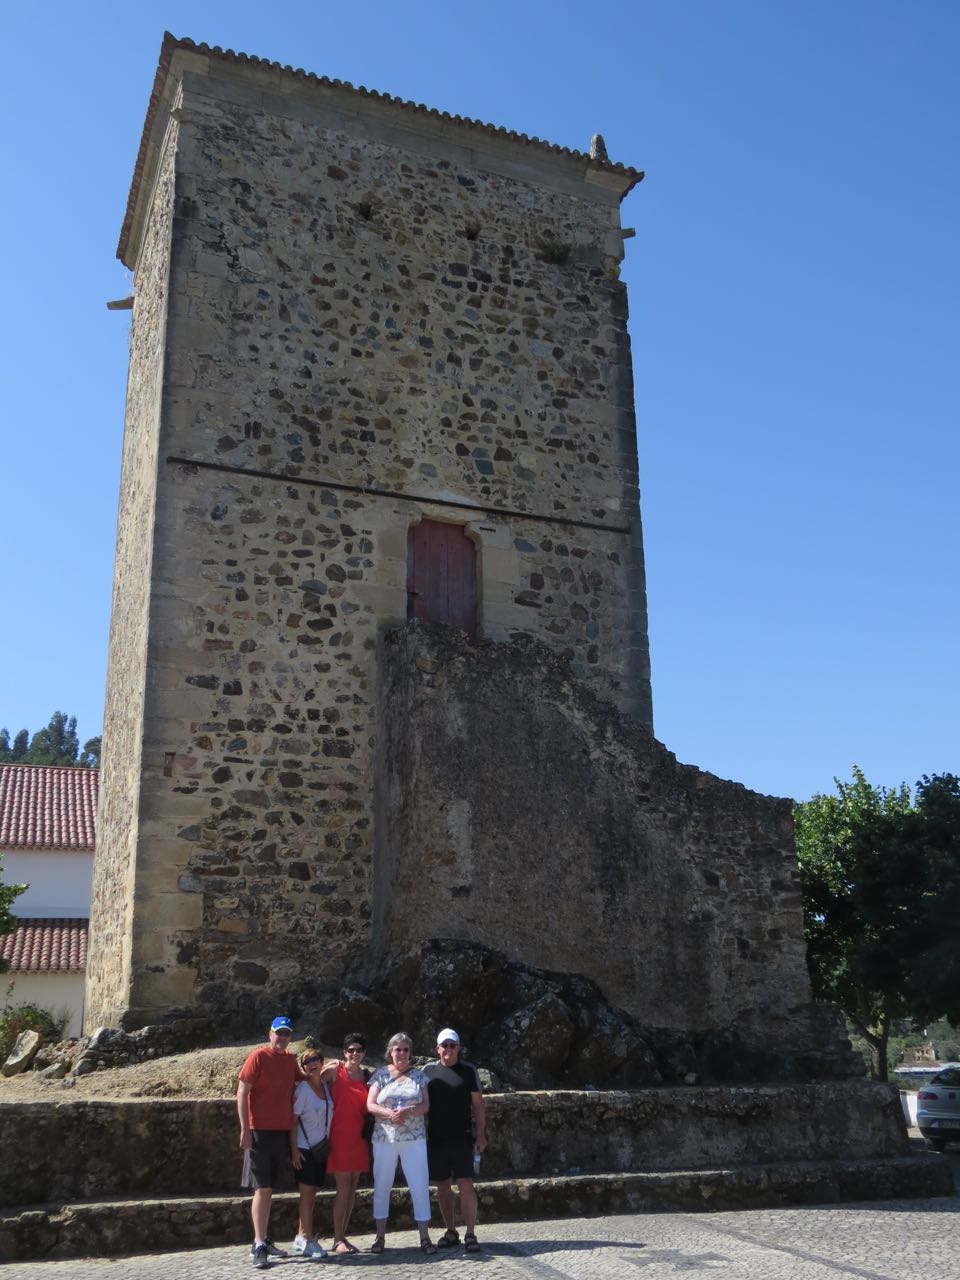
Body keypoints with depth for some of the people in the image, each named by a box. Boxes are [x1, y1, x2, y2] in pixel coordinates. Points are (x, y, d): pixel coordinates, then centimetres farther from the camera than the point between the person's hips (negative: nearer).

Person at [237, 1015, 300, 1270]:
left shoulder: (291, 1060, 9)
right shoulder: (258, 1056, -9)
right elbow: (242, 1092, -11)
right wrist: (245, 1129, -16)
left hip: (283, 1131, 6)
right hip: (260, 1131, -6)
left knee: (269, 1189, 12)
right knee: (262, 1188, -7)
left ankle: (263, 1241, 20)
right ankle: (259, 1246, -4)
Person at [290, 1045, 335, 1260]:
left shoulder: (325, 1086, 6)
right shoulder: (302, 1089, -12)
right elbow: (293, 1120, -13)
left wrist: (328, 1143, 13)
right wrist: (294, 1150, -16)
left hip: (321, 1147, 6)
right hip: (304, 1148, -6)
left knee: (311, 1194, 11)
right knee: (307, 1194, -4)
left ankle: (301, 1238, 20)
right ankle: (309, 1242, -1)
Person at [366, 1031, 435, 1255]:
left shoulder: (418, 1075, 6)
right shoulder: (380, 1074, 3)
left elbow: (425, 1106, 1)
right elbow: (370, 1105, -3)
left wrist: (407, 1111, -18)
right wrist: (390, 1114, -19)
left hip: (414, 1138, 0)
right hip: (384, 1138, 0)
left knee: (420, 1186, -2)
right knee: (381, 1186, 6)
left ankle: (424, 1237, 5)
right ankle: (380, 1236, 18)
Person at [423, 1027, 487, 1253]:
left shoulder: (468, 1070, 2)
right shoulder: (428, 1071, 5)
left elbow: (478, 1104, 3)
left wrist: (480, 1134, -3)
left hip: (462, 1138, -2)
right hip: (436, 1139, 2)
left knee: (466, 1184, -8)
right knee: (443, 1186, 9)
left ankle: (470, 1235, -3)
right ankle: (450, 1231, 21)